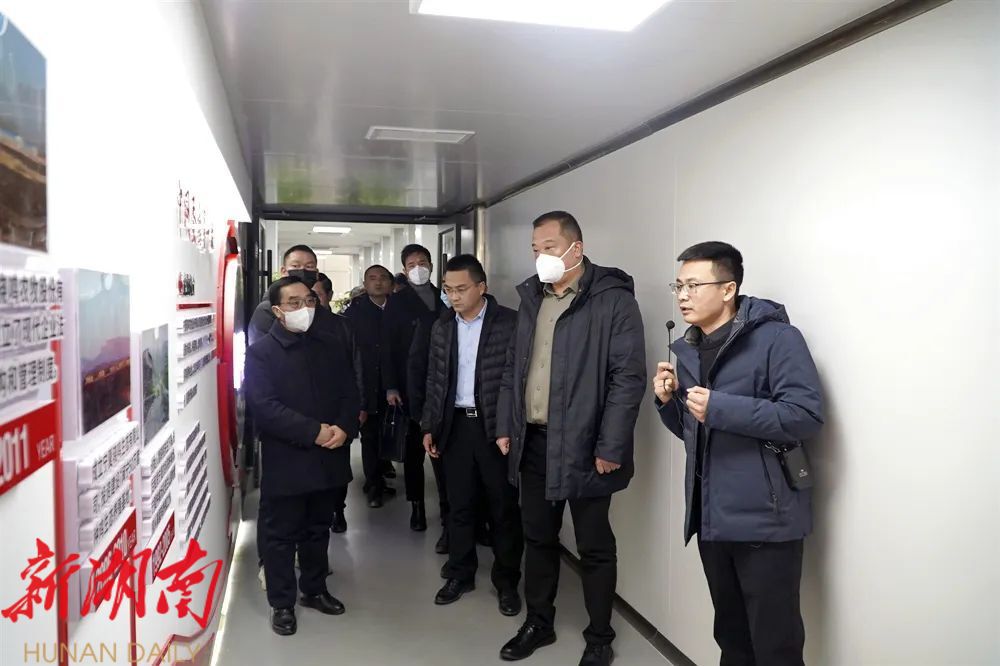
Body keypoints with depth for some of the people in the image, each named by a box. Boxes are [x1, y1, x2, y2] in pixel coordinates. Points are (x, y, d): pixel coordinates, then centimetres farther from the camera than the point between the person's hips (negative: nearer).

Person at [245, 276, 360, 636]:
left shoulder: (333, 342, 7)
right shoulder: (260, 352, -7)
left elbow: (350, 391, 6)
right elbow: (264, 407, -17)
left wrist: (344, 427, -13)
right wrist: (314, 431, -22)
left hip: (328, 456, 4)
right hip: (286, 461, -4)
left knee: (318, 529, 19)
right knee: (282, 535, 8)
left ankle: (314, 589, 36)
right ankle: (282, 603, 23)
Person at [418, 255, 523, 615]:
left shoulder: (510, 323, -8)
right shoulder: (441, 326, 7)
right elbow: (433, 380, 12)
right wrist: (430, 427, 9)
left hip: (497, 427, -4)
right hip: (456, 426, 4)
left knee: (503, 507, 7)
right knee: (459, 505, 13)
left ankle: (507, 581, 22)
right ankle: (460, 574, 28)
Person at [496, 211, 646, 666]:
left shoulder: (613, 299, -10)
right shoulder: (531, 298, 10)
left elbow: (629, 378, -14)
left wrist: (610, 447, -17)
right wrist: (505, 426, 9)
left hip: (583, 446, -6)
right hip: (533, 441, 6)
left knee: (594, 547, 8)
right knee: (538, 538, 17)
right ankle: (538, 624, 36)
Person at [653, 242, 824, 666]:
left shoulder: (775, 337, -12)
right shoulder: (688, 350, 12)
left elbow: (807, 415, -21)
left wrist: (720, 407, -24)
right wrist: (669, 402, -2)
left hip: (765, 519, -7)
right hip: (711, 518, 7)